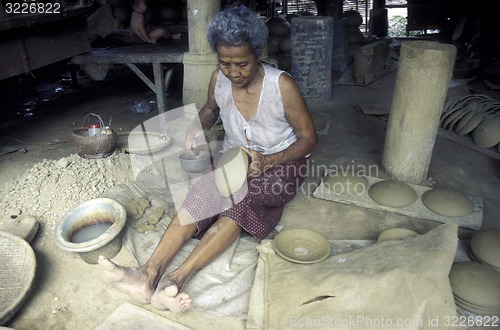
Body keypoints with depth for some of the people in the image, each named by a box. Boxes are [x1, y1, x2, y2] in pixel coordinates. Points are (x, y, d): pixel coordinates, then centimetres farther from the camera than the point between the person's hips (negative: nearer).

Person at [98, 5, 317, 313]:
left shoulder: (282, 85, -19)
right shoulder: (219, 79, -7)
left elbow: (309, 138, -12)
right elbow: (210, 109, 15)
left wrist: (267, 161, -27)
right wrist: (198, 126, -10)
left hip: (280, 165, -3)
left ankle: (177, 276, -34)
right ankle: (150, 273, -37)